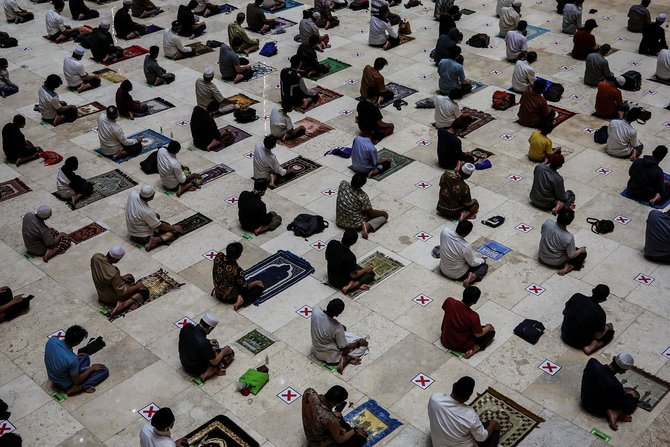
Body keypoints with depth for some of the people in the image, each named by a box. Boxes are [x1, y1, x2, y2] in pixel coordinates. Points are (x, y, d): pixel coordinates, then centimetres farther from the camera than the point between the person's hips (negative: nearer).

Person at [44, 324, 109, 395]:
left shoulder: (51, 340, -20)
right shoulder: (72, 360, -37)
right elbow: (76, 381, -20)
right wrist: (92, 368, -7)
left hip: (52, 378, 7)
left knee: (85, 357, 25)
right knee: (104, 370, -2)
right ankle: (79, 388, -10)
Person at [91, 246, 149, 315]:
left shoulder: (96, 257, -17)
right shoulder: (113, 273, -38)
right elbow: (122, 291, -25)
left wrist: (121, 277, 3)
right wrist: (136, 286, -11)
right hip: (112, 298, -8)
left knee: (130, 277, 26)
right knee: (144, 291, -2)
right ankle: (123, 304, -13)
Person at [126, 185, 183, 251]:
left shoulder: (132, 194, -19)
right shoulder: (147, 212, -36)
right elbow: (160, 227, -19)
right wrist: (174, 228, -2)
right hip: (143, 238, -8)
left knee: (156, 216, 30)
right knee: (174, 232, -7)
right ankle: (155, 240, -18)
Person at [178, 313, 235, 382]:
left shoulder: (186, 327, -17)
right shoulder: (203, 343, -36)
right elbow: (214, 362, -21)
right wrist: (223, 352, -3)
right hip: (197, 370, -7)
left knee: (214, 344, 24)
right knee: (230, 352, 2)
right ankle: (206, 374, -5)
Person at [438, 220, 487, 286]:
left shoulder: (444, 231, -23)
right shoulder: (466, 247, -33)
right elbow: (472, 263, -13)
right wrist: (482, 260, 8)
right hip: (458, 275, -6)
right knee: (484, 265, 13)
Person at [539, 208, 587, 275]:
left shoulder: (547, 223, -23)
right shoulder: (569, 238, -32)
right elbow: (571, 255, -18)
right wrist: (581, 250, 2)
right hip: (556, 263, -5)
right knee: (583, 253, 10)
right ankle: (569, 266, -5)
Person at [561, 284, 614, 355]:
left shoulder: (576, 297, -16)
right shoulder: (600, 314, -25)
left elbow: (564, 312, 1)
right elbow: (598, 336, -13)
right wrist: (607, 327, 5)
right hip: (580, 343, -5)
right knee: (610, 331, 13)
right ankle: (590, 347, -5)